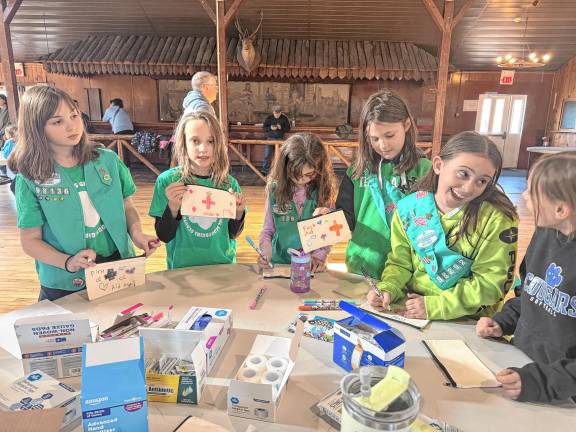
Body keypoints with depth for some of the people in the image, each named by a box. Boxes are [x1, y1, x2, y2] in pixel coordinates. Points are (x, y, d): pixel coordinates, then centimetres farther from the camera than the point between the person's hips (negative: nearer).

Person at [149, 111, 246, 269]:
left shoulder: (228, 183, -2)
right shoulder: (167, 180, -7)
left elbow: (233, 235, 7)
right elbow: (164, 236, -4)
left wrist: (239, 213, -10)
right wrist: (173, 207, -18)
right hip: (182, 268, -2)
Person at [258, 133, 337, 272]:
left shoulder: (323, 190, -2)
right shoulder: (275, 189, -2)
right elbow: (267, 230, 6)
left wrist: (319, 255, -10)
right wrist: (265, 250, -12)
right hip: (279, 262, 0)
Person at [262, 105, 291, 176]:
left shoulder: (284, 118, 0)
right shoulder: (269, 117, 1)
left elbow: (288, 129, 2)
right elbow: (264, 127, 3)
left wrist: (281, 128, -17)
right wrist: (270, 128, -17)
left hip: (280, 139, 0)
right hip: (270, 138, 0)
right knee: (267, 155, -4)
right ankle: (265, 170, 4)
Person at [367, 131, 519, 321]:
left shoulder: (497, 219, -11)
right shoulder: (409, 208, -3)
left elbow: (490, 283, -11)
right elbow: (400, 263, 4)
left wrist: (434, 306, -17)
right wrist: (387, 289, -14)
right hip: (409, 311, 2)